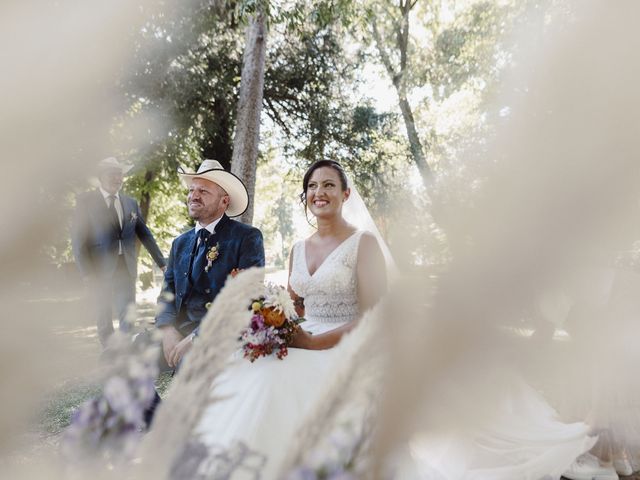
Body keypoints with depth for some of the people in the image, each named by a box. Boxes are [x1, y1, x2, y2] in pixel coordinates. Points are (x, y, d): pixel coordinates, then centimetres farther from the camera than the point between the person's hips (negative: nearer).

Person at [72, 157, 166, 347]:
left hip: (126, 269, 2)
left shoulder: (131, 203, 11)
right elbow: (78, 239, -4)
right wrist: (87, 272, -12)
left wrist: (162, 263, 13)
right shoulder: (86, 201, 0)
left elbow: (145, 235, 15)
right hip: (101, 271, -2)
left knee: (128, 319, -5)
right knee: (104, 321, 9)